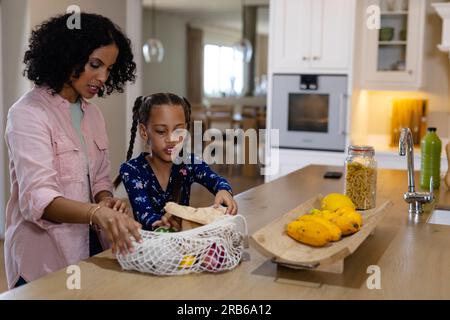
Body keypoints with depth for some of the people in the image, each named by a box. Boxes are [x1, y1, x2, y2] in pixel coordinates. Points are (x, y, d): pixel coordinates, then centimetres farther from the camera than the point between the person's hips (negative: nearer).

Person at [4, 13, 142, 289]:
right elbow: (37, 198, -26)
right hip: (44, 259, -7)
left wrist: (106, 201, -12)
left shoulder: (93, 114, 7)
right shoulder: (28, 113, -15)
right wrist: (96, 212, -43)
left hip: (91, 249, 7)